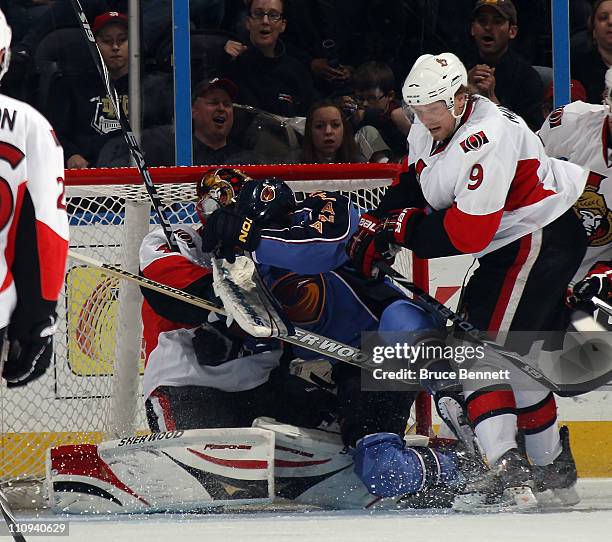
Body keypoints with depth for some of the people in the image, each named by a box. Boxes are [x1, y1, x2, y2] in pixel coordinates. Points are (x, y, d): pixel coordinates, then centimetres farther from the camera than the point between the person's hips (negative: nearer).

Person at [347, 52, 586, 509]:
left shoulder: (488, 138, -27)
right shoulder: (429, 130, 3)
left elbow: (466, 233, -29)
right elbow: (413, 188, 19)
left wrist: (403, 228, -19)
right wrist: (377, 225, 4)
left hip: (542, 243, -10)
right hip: (512, 244, 10)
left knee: (485, 348, -17)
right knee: (516, 355, 16)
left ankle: (509, 472, -26)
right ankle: (551, 465, 28)